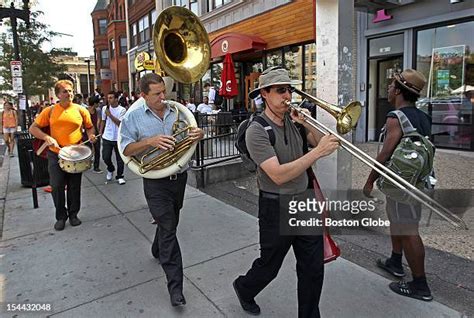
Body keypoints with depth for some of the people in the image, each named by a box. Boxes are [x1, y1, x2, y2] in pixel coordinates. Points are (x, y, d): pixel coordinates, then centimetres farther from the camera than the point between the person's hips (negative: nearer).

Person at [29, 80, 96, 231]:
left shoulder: (80, 110, 1)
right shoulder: (50, 111, 0)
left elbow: (89, 127, 13)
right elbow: (33, 128, 2)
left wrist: (91, 135, -9)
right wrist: (46, 137, -15)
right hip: (56, 155, 0)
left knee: (74, 187, 9)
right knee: (56, 186, 2)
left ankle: (73, 214, 27)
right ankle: (61, 216, 20)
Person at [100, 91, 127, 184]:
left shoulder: (122, 110, -8)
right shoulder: (105, 108, 3)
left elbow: (120, 123, -18)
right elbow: (103, 121, 14)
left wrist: (110, 114, -21)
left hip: (118, 138, -2)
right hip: (107, 138, 3)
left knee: (120, 159, 4)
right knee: (105, 157, 2)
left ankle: (119, 176, 19)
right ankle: (110, 170, 32)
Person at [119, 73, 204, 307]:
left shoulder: (177, 111, 2)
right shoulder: (134, 116, -6)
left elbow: (190, 135, 10)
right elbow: (125, 149, -10)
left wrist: (199, 135, -15)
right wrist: (150, 141, -26)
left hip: (179, 177, 5)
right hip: (156, 182, -4)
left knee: (170, 223, 22)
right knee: (168, 230, -5)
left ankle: (158, 251, 52)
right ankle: (175, 286, 4)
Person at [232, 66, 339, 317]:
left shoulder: (293, 120, 2)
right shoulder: (257, 131, -18)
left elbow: (320, 145, 8)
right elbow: (279, 176, -28)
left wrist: (308, 125, -9)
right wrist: (317, 152, -32)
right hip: (277, 208, -5)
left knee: (313, 268, 12)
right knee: (269, 265, 16)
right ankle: (244, 288, 47)